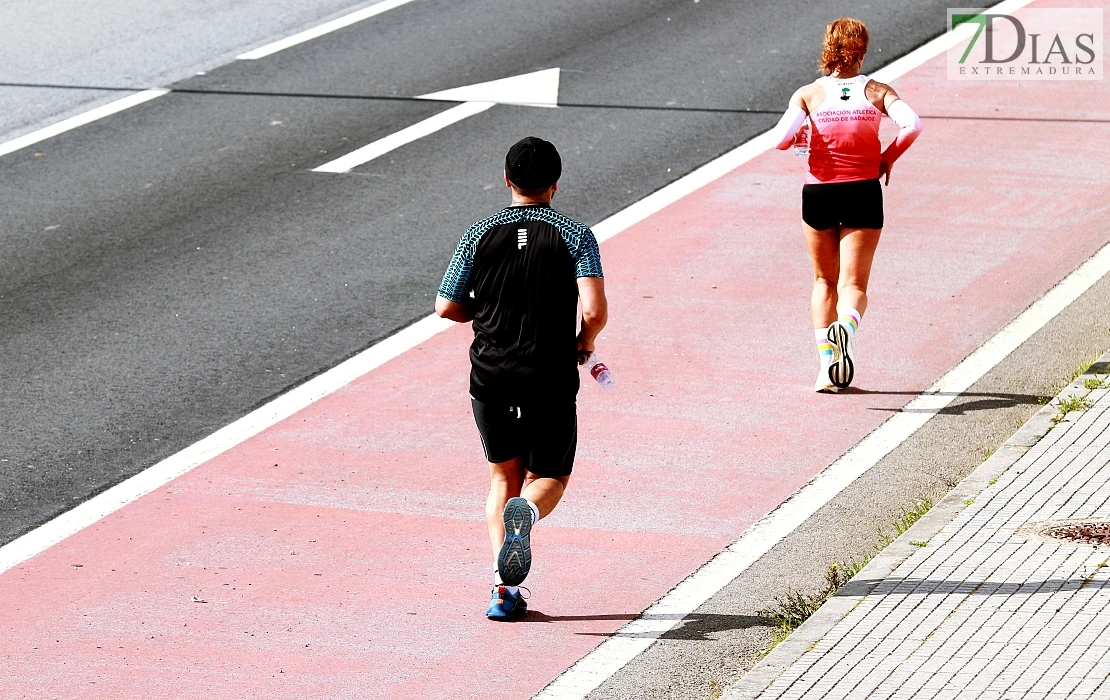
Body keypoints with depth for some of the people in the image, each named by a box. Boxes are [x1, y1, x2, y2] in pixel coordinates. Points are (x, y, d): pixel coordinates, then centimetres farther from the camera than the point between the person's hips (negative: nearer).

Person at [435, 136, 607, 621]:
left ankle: (505, 589, 3)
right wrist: (583, 344, 6)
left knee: (503, 477, 18)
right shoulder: (575, 236, -5)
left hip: (490, 377, 2)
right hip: (551, 380, -2)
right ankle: (526, 512, -24)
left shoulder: (479, 236, 0)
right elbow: (595, 311, -16)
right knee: (549, 476, 14)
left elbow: (447, 307, 0)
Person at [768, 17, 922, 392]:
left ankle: (826, 364, 6)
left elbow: (780, 138, -14)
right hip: (863, 193, -1)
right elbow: (912, 125, -16)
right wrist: (889, 157, 0)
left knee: (825, 281, 17)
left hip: (819, 192, 1)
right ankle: (846, 325, -33)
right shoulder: (876, 91, -1)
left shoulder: (809, 94, -2)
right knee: (854, 284, 2)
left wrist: (795, 140, 9)